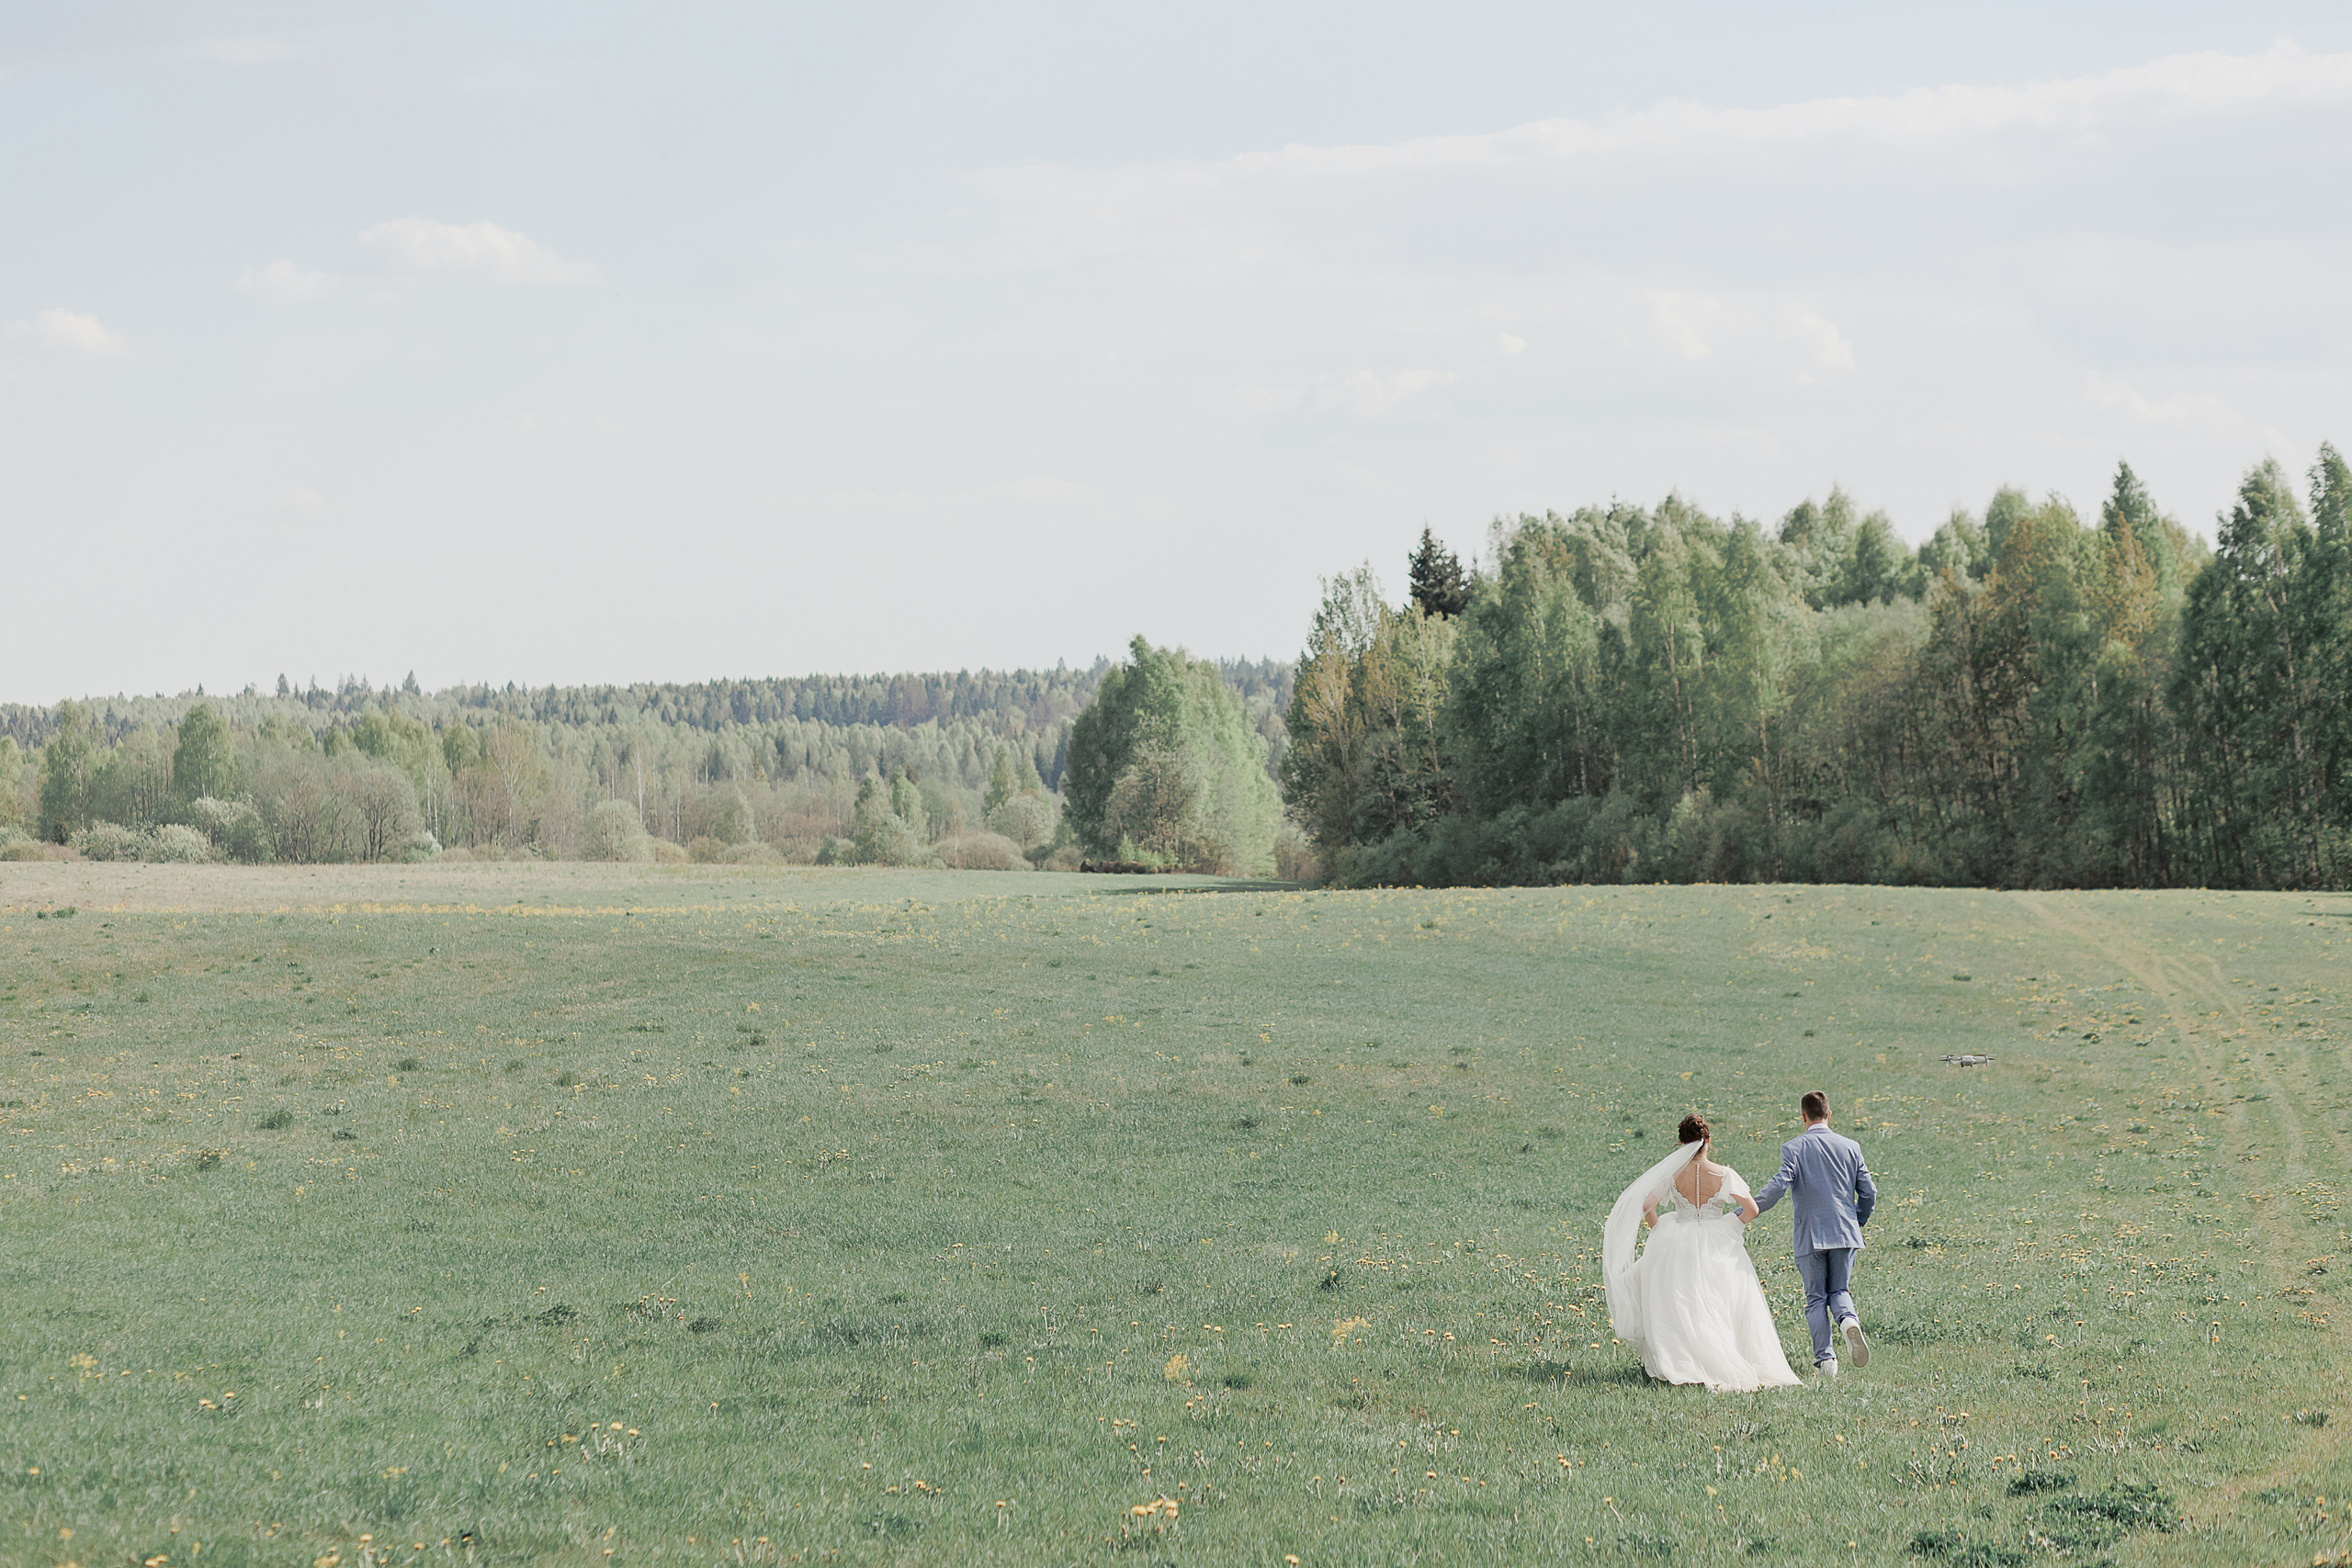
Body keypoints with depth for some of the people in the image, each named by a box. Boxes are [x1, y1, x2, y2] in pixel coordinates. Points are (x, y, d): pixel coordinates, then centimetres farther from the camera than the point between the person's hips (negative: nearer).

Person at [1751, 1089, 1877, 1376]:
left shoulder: (1793, 1148, -5)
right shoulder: (1850, 1147, 6)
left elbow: (1778, 1186, -18)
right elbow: (1869, 1193, 6)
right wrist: (1857, 1222, 24)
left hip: (1810, 1236, -2)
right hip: (1845, 1234, 2)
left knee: (1816, 1298, 8)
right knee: (1839, 1290, 15)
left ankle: (1825, 1357, -2)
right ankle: (1849, 1320, -18)